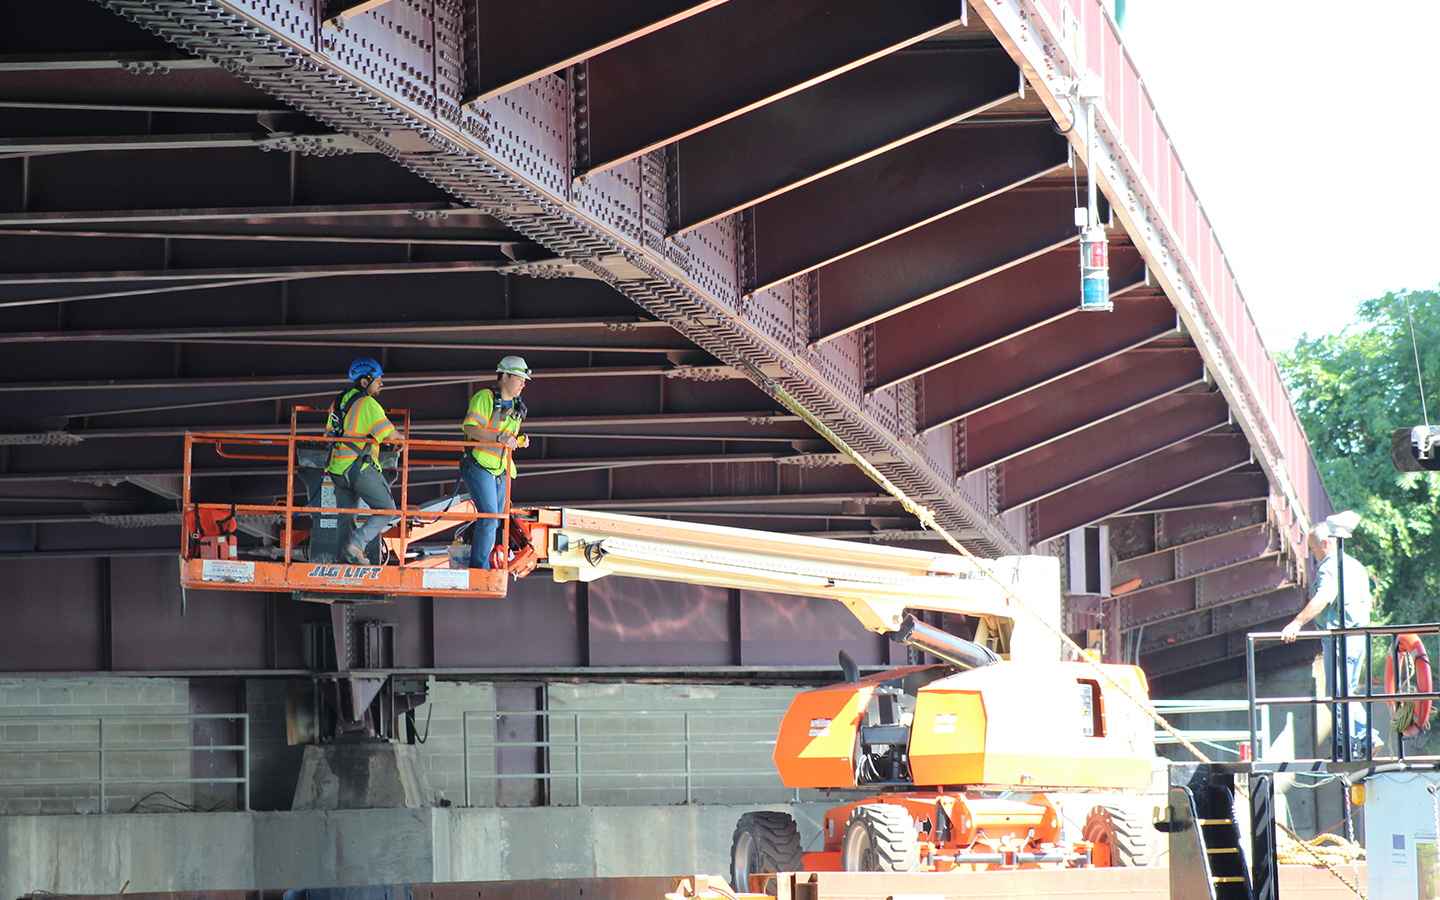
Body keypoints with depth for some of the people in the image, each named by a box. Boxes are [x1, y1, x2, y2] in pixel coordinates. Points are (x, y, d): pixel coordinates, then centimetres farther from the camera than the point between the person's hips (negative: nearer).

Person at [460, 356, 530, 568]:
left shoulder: (516, 407, 18)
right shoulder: (485, 397, -8)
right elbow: (470, 427, -20)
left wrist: (519, 441, 2)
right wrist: (499, 437, -31)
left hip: (501, 470, 8)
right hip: (480, 466, -8)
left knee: (495, 521, 8)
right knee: (489, 516, -17)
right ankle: (479, 568, -15)